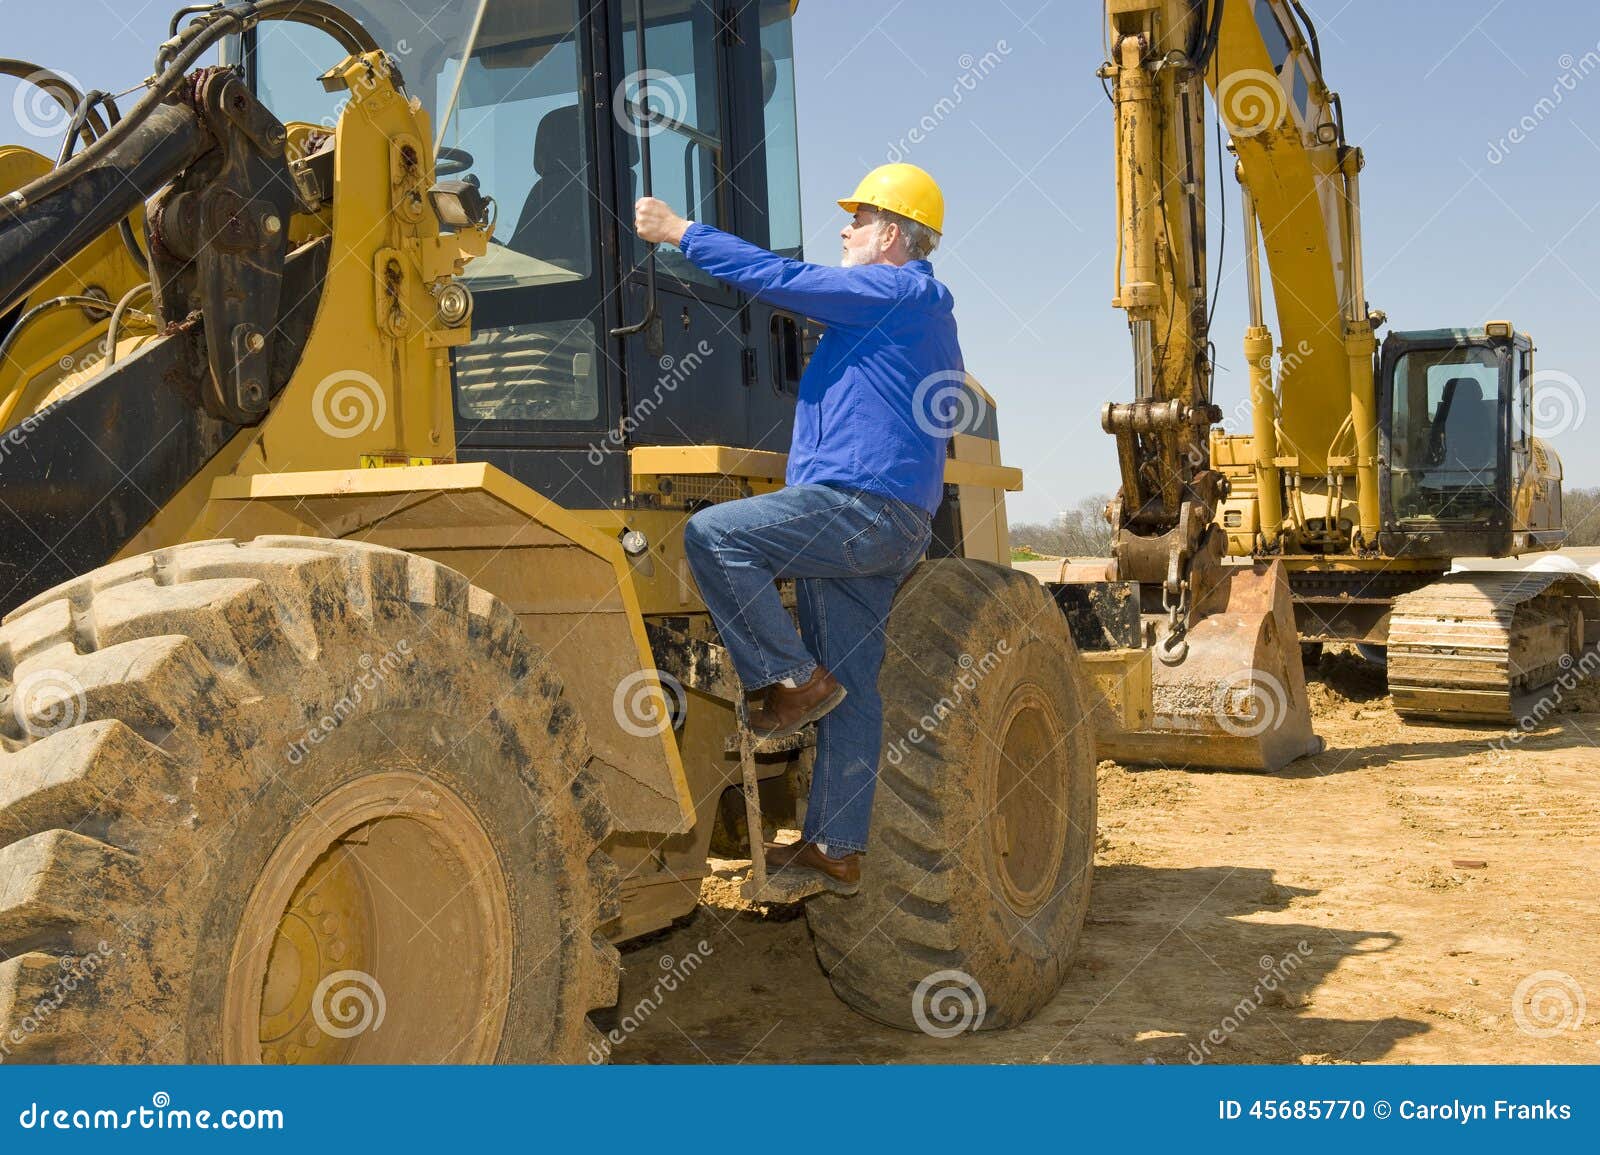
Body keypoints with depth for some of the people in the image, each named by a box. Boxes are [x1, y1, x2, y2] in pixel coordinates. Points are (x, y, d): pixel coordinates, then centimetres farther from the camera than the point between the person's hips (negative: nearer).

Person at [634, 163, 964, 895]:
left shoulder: (898, 292, -5)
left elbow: (780, 279, -10)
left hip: (858, 506, -10)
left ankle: (790, 679, -10)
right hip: (882, 528, 10)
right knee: (850, 689, 7)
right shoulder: (923, 309, 27)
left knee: (711, 534, -17)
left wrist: (680, 233, -3)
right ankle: (836, 847, 9)